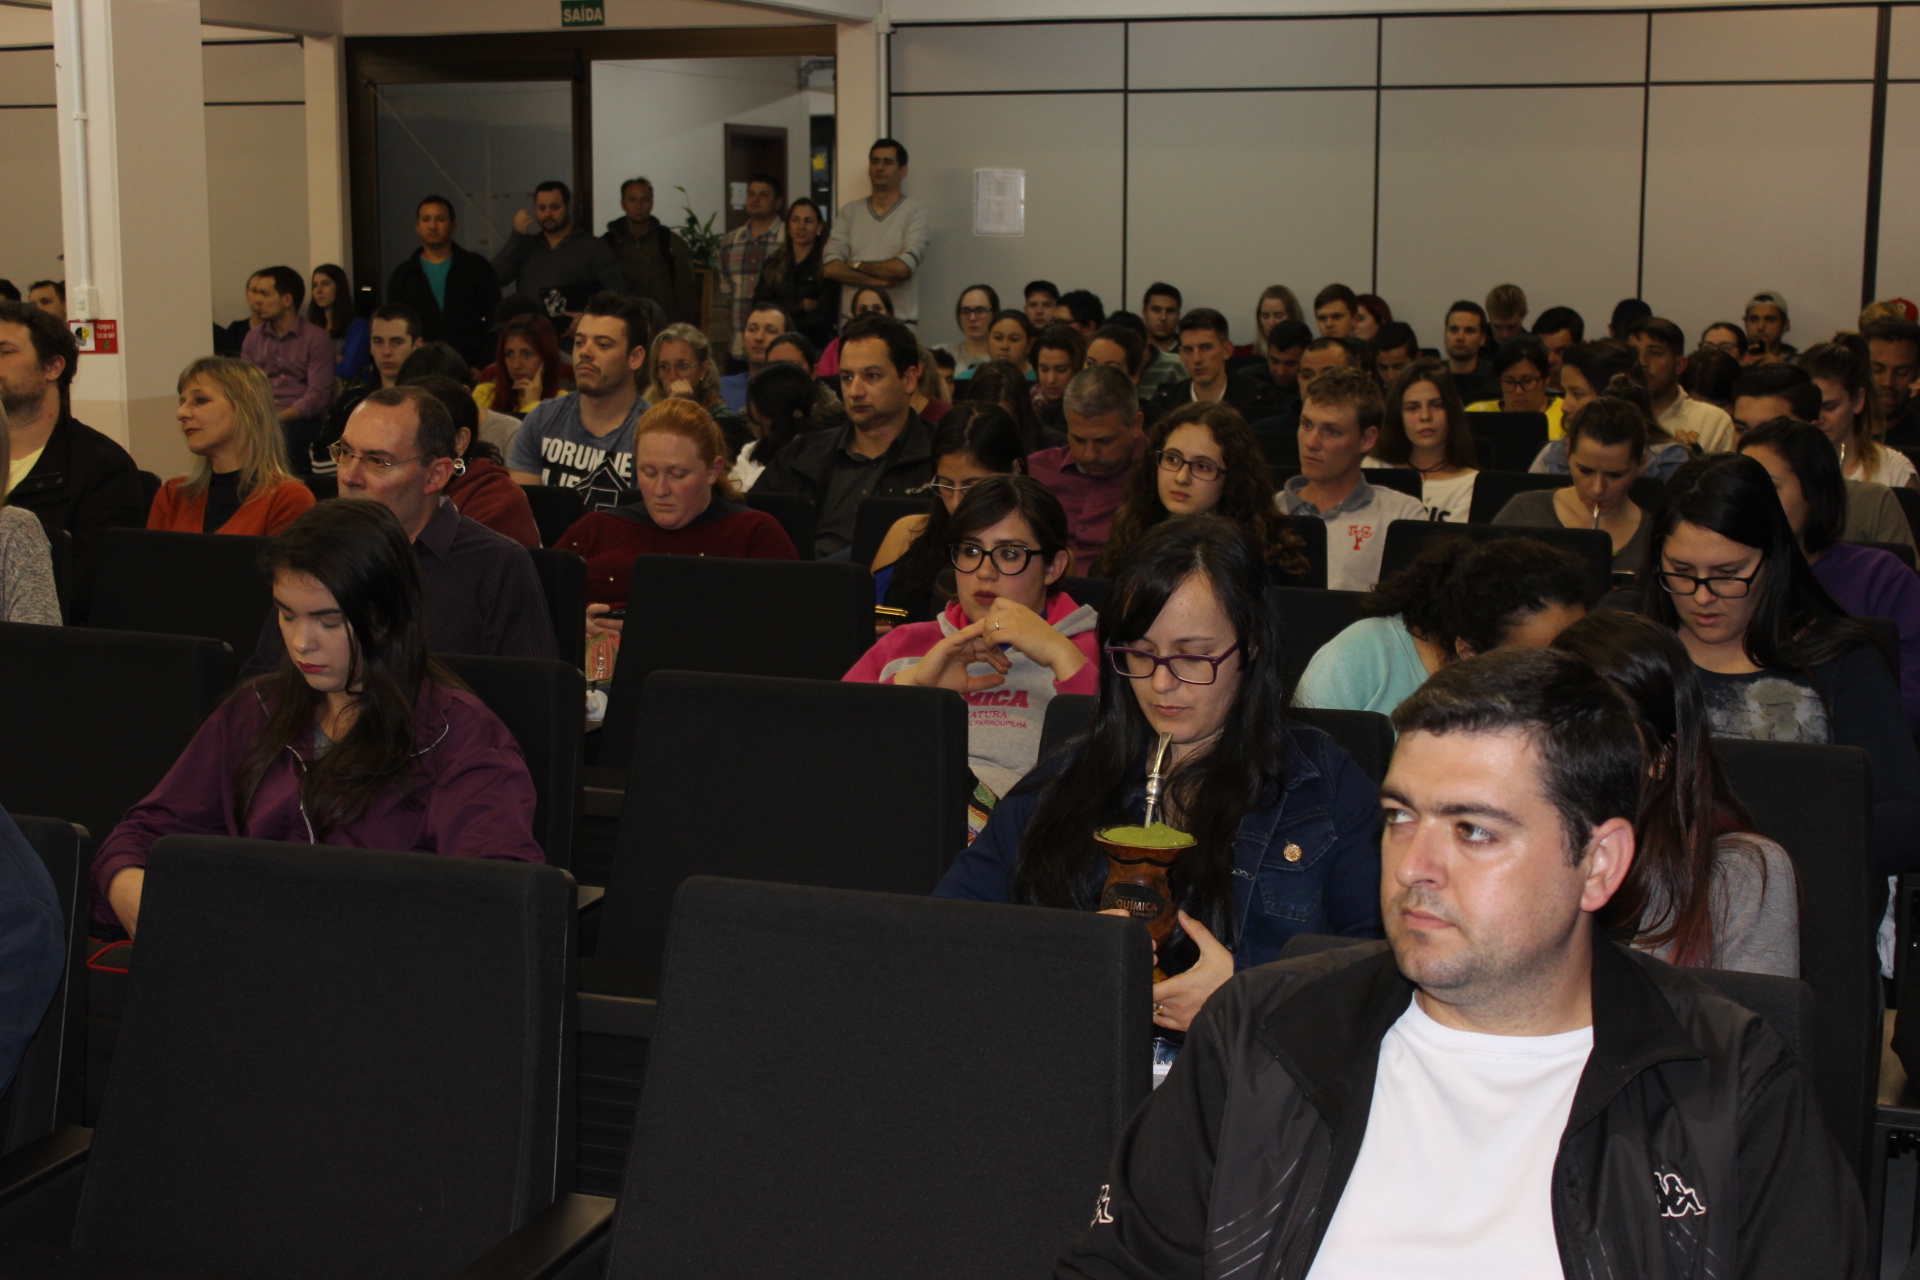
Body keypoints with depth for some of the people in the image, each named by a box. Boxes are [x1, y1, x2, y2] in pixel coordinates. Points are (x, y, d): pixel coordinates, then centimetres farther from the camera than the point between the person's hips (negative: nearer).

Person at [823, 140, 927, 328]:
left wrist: (857, 266, 0)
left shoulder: (916, 211, 0)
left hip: (897, 322, -3)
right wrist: (878, 281, -11)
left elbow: (904, 267, -13)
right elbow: (831, 268, 0)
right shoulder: (849, 212, 11)